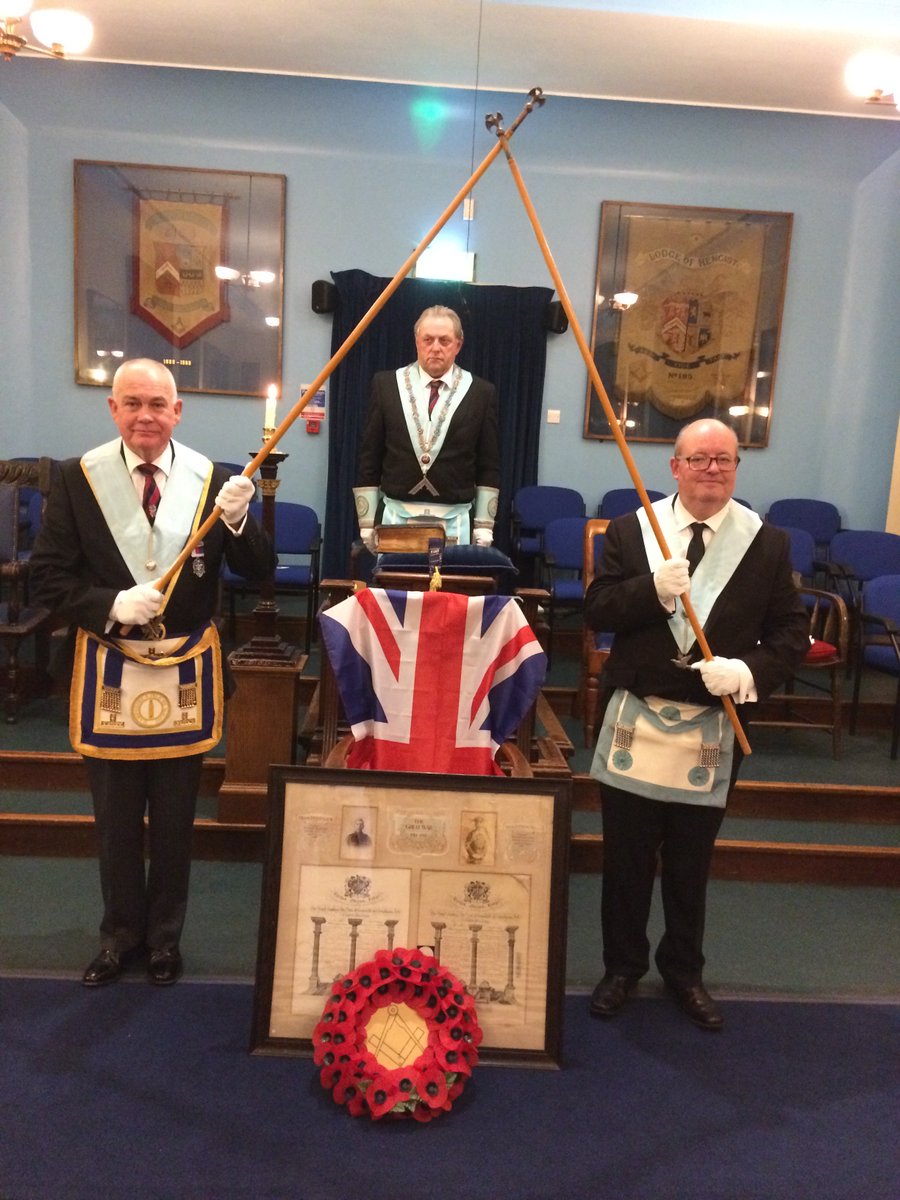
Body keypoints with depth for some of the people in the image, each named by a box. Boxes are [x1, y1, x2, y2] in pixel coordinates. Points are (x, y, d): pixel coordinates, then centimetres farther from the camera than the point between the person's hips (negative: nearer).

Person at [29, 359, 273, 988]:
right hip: (109, 670, 0)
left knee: (175, 819, 16)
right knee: (116, 819, 17)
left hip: (186, 672, 0)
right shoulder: (76, 478, -6)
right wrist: (111, 605, -21)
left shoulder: (212, 479, -6)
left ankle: (165, 935, 38)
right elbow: (48, 576, -5)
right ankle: (121, 933, 40)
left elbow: (260, 572, -7)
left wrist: (237, 519, -26)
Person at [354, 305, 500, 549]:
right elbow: (369, 459, 5)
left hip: (455, 520, 0)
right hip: (397, 515, 1)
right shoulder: (386, 385, 3)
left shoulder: (481, 393, 2)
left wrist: (483, 527, 1)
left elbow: (489, 467, 5)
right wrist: (367, 523, 2)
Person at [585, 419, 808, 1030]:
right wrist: (652, 591, -24)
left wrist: (748, 671, -19)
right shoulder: (629, 531, -1)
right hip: (635, 721, 0)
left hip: (714, 730, 0)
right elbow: (596, 610, -6)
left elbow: (792, 633, -1)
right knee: (626, 856, 13)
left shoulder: (769, 543, -1)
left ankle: (684, 970, 38)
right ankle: (623, 965, 34)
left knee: (691, 861, 16)